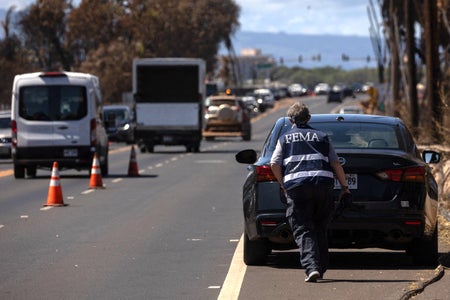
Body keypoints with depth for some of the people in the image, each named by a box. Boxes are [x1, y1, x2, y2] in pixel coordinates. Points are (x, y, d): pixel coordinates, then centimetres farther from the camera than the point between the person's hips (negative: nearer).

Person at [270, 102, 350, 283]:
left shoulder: (284, 139, 15)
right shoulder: (321, 137, 19)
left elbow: (274, 164, 4)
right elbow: (335, 164, 13)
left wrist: (283, 185, 14)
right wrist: (344, 186, 20)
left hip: (296, 186, -2)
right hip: (323, 183, 2)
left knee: (303, 230, -4)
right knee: (320, 229, 17)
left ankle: (311, 268, -21)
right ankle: (321, 268, 18)